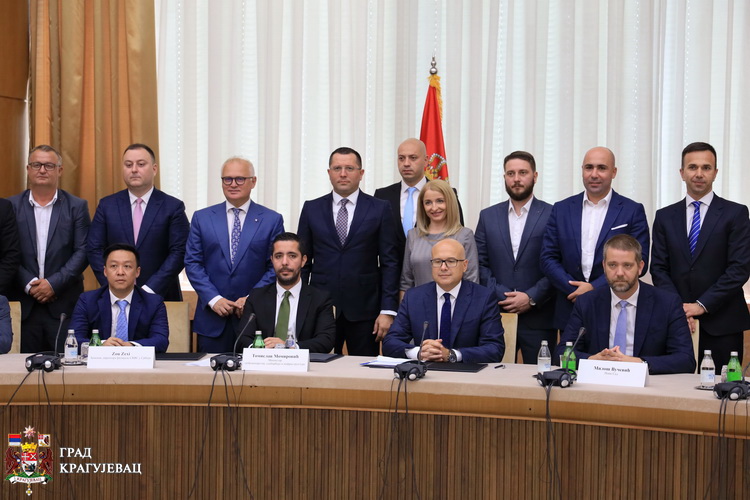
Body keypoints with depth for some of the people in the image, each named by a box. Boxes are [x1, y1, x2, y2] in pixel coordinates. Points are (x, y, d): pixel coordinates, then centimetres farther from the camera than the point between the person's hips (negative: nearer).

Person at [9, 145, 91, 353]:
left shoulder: (76, 207, 5)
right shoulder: (12, 206, 7)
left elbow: (82, 251, -1)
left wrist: (54, 283, -10)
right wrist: (29, 285, -9)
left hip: (64, 304, -1)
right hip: (25, 304, 1)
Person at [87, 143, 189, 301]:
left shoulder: (173, 207, -1)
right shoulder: (107, 205, 6)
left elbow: (179, 252, -7)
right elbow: (94, 249, 3)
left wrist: (149, 290, -14)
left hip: (160, 295, -1)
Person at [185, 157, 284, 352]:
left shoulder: (272, 220, 4)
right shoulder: (202, 218, 8)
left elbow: (276, 266, 1)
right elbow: (192, 263, 4)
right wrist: (213, 299, -8)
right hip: (212, 317, 1)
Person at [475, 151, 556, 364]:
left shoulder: (552, 216, 2)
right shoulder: (488, 216, 11)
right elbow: (480, 264, 7)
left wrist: (531, 298, -10)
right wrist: (500, 296, -6)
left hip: (538, 318, -2)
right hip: (496, 316, 2)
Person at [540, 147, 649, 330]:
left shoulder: (633, 211, 2)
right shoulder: (561, 209, 9)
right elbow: (548, 258, 5)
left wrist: (594, 287, -12)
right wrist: (576, 290, -9)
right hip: (569, 312, 2)